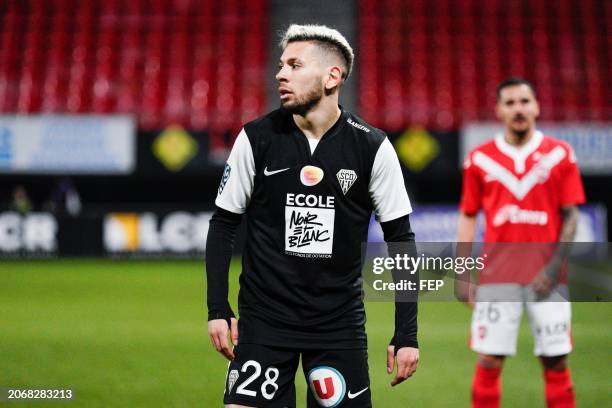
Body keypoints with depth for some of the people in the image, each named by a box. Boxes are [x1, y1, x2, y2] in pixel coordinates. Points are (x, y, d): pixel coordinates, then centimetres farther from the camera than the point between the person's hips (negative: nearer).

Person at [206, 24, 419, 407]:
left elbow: (401, 238, 0)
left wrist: (406, 335, -3)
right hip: (264, 316, 0)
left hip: (341, 321, 0)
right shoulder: (256, 138, -4)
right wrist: (218, 309, -2)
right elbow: (223, 223, 5)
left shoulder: (372, 147, -5)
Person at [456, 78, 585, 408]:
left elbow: (570, 215, 3)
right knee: (488, 361, -2)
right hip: (497, 276, 0)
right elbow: (467, 217, 9)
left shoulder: (560, 154, 3)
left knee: (556, 361, 1)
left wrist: (555, 266, -8)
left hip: (546, 277, 0)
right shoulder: (480, 158, 5)